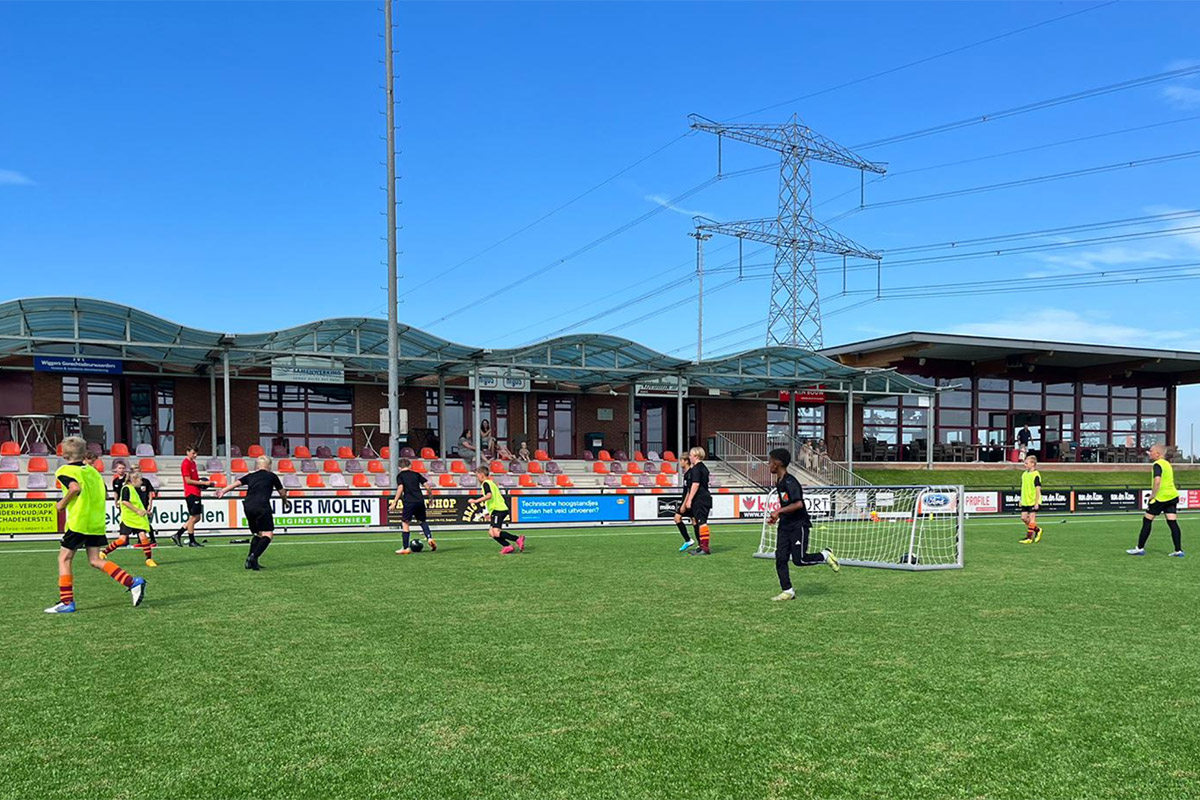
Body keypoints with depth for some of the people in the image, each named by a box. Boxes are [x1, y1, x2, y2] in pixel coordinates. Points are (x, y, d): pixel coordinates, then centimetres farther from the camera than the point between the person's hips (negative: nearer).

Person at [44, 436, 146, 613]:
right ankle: (133, 582, -6)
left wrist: (62, 504, -10)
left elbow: (75, 487, -23)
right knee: (95, 560, 9)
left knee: (64, 559, 6)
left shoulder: (64, 471, -4)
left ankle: (66, 602, 5)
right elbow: (105, 494, 15)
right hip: (97, 522, 7)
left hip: (78, 521, -7)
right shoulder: (92, 470, 16)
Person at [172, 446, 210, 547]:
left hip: (196, 493, 9)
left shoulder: (193, 463, 18)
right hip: (191, 494, -9)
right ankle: (192, 541, 4)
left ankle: (177, 535, 16)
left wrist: (201, 481, 8)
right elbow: (188, 481, -15)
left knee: (197, 517, 11)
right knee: (193, 517, -4)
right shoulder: (186, 464, -11)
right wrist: (203, 483, -15)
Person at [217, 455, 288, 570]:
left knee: (258, 534, 20)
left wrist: (223, 491, 6)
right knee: (268, 534, -6)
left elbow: (237, 483, 7)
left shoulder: (250, 475, 23)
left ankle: (249, 560, 12)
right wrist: (285, 502, 41)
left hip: (248, 506, 6)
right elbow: (282, 493, 23)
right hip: (262, 506, -5)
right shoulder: (271, 476, 16)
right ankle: (254, 556, -26)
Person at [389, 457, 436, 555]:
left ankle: (406, 548, 0)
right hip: (420, 501, 4)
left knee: (405, 523, 4)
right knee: (422, 521, 22)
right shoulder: (416, 474, 15)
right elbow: (427, 486, 10)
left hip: (409, 502, -4)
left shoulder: (400, 476, 5)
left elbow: (400, 488, -9)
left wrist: (394, 502, -9)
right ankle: (429, 538, 0)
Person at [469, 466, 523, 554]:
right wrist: (490, 513, 32)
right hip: (500, 509, 10)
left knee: (496, 533, -20)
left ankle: (518, 539, -20)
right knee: (491, 532, 7)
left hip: (498, 510, -10)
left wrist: (476, 501, -20)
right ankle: (508, 546, 1)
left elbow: (489, 495, -24)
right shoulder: (491, 483, 25)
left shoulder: (486, 483, -6)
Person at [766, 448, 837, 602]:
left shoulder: (790, 482, -19)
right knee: (780, 559, 1)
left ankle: (825, 555, 16)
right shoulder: (779, 482, 10)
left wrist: (779, 511, -24)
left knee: (799, 559, -8)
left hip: (798, 525, -9)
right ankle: (787, 591, 7)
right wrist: (776, 516, 12)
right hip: (784, 525, 9)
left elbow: (798, 504, -28)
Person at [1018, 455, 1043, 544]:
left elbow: (1038, 489, -15)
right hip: (1025, 501, 8)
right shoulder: (1024, 474, 10)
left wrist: (1037, 502, -17)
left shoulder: (1036, 475, -13)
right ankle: (1037, 530, 26)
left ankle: (1029, 537, 0)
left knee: (1031, 518, -5)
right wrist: (1021, 500, 18)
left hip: (1033, 501, -8)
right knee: (1024, 518, 7)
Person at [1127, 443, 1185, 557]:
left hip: (1161, 497, -8)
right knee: (1173, 523, 4)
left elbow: (1157, 480, -24)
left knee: (1147, 520, 2)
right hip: (1172, 496, 8)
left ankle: (1140, 548, 6)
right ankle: (1178, 551, -1)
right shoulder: (1167, 464, 17)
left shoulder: (1157, 464, -11)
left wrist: (1153, 495, -17)